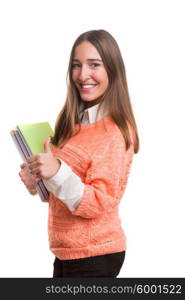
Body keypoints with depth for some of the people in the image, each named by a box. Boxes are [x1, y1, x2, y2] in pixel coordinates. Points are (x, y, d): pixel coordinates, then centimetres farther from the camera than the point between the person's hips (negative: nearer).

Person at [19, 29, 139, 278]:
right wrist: (36, 180, -2)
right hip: (67, 251, 7)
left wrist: (57, 173, -33)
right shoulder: (75, 122, 6)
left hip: (95, 255, -7)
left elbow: (99, 203, -21)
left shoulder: (116, 131, -16)